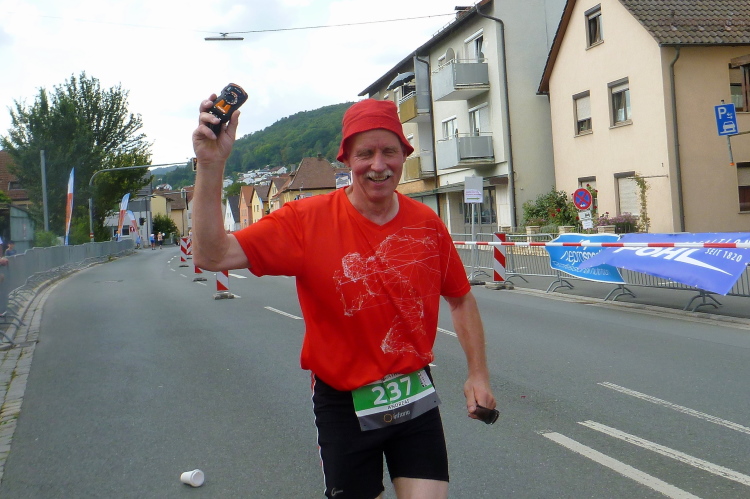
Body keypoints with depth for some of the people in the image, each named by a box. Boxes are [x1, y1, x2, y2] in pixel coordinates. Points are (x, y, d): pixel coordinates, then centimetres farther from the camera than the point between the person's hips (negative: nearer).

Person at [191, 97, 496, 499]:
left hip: (416, 401, 2)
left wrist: (478, 373, 6)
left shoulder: (428, 224, -5)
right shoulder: (307, 221, -15)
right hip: (344, 405, -2)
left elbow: (461, 299, 11)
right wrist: (210, 165, -32)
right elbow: (212, 256, -22)